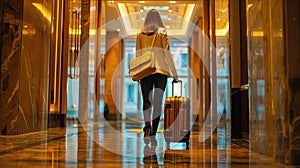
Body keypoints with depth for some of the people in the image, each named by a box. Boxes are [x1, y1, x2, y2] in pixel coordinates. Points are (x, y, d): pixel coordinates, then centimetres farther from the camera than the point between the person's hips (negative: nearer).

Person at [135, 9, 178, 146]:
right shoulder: (162, 34, 1)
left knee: (146, 101, 7)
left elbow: (138, 55, 5)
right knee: (158, 102, 4)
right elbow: (167, 54, -3)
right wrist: (174, 72, 1)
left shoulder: (140, 35, 7)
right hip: (161, 71, -1)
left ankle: (147, 126, -18)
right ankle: (153, 134, 2)